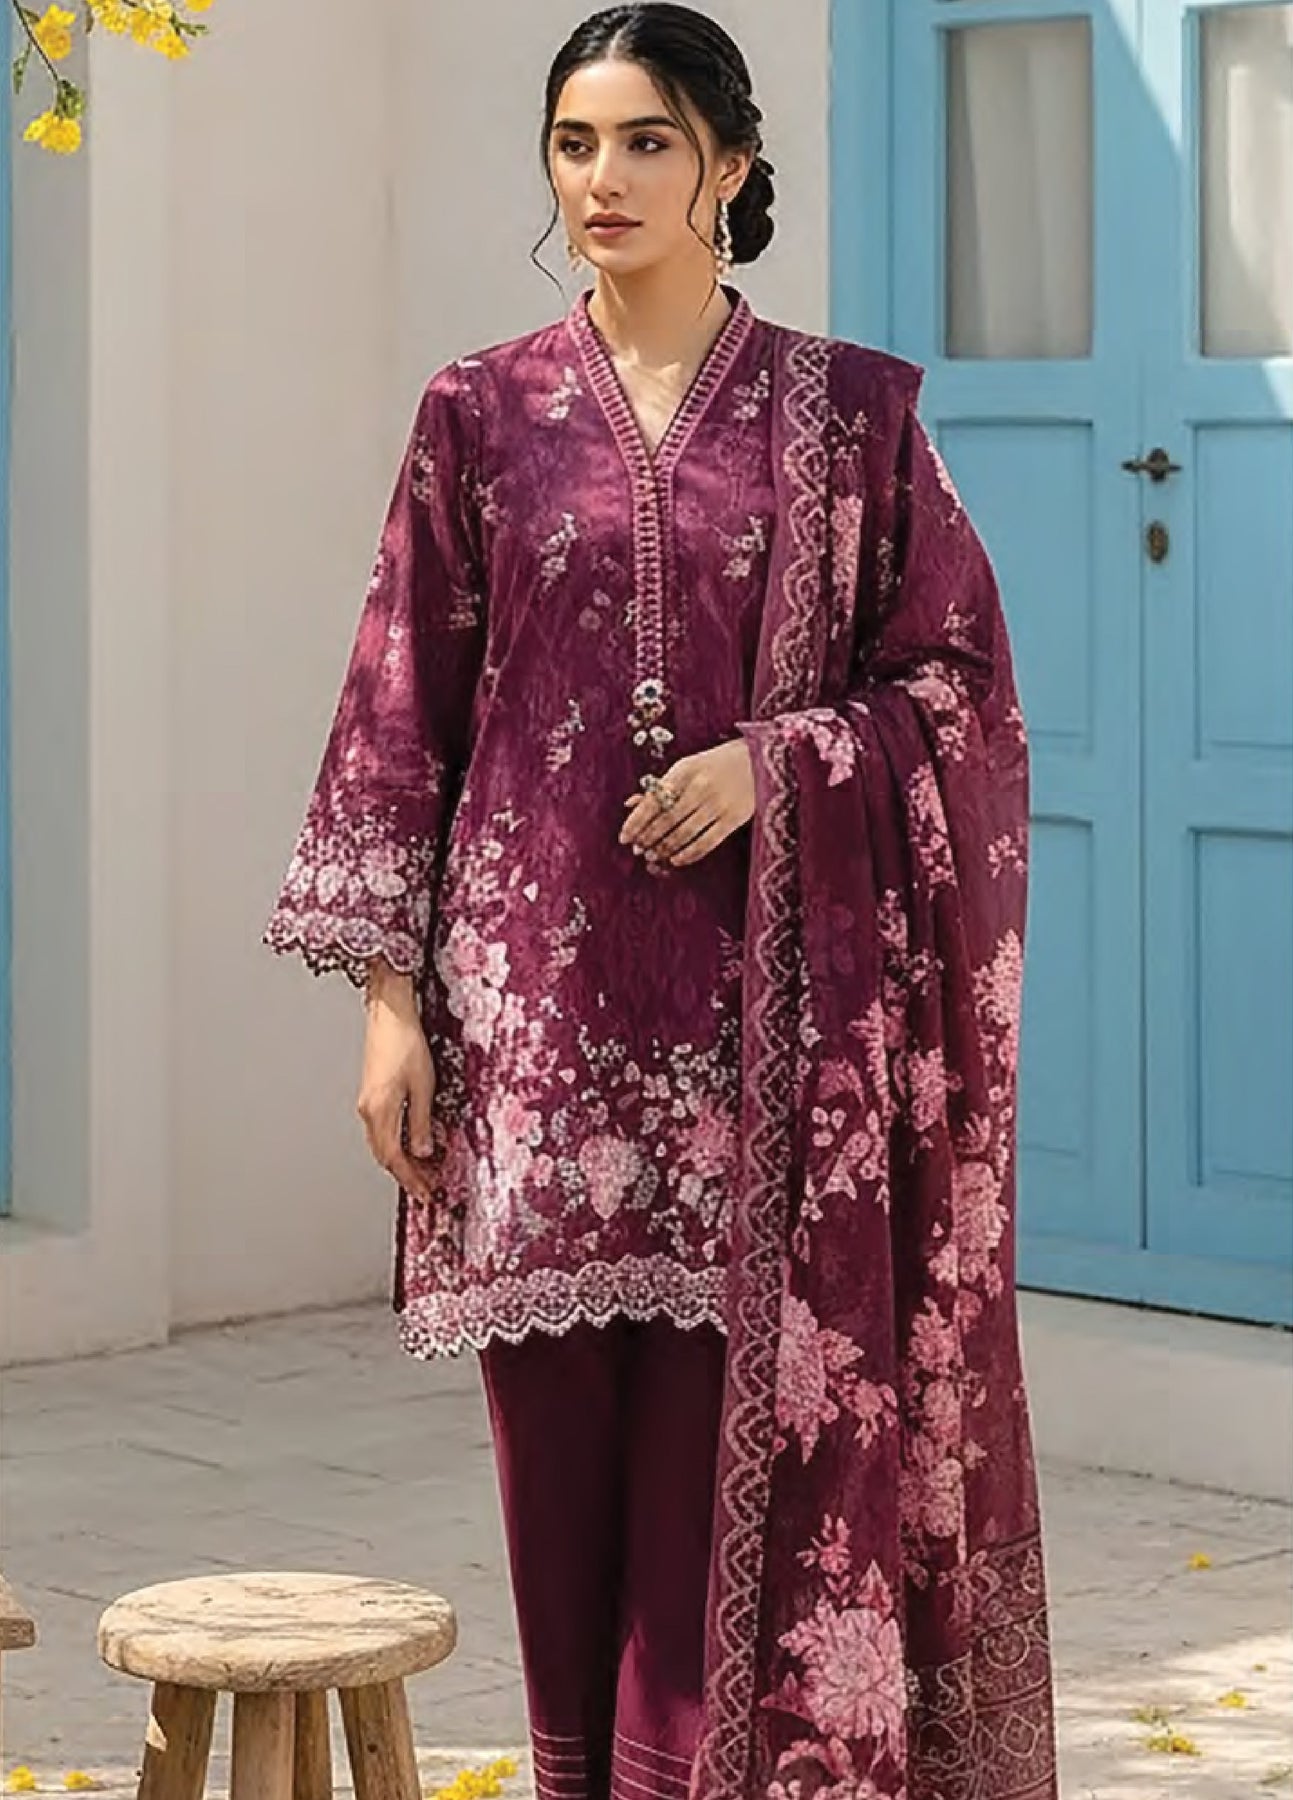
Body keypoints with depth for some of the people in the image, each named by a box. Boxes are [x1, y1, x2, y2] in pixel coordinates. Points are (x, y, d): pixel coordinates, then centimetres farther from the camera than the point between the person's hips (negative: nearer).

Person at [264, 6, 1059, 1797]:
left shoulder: (849, 410, 4)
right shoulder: (483, 413, 7)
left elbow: (955, 679, 4)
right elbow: (404, 715, 6)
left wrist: (776, 763, -13)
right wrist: (392, 996, 0)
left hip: (770, 1002, -1)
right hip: (546, 997, 1)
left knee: (744, 1440, -3)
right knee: (567, 1440, 5)